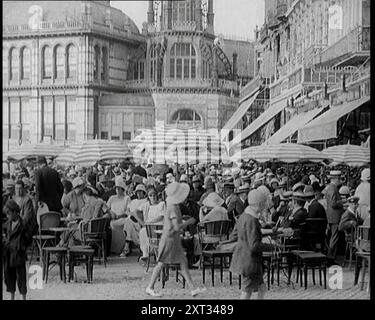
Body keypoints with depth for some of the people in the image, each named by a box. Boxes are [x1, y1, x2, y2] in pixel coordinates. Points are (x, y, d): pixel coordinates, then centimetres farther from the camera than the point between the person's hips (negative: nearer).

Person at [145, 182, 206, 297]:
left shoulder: (175, 206, 8)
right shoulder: (173, 208, -21)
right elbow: (176, 227, -25)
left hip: (175, 240, 9)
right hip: (169, 239, -9)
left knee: (183, 263, 7)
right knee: (161, 263, 1)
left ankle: (193, 288, 8)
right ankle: (150, 287, 12)